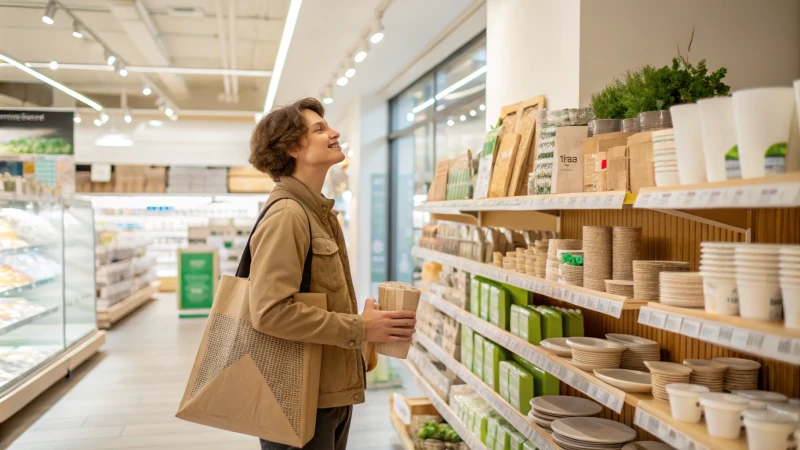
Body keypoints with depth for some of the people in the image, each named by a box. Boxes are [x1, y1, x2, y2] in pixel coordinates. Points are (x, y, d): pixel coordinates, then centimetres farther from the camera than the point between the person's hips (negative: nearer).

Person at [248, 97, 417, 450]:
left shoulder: (320, 212, 12)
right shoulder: (286, 215, -19)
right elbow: (270, 312, -28)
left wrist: (361, 342, 9)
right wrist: (359, 329, -22)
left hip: (333, 391, 9)